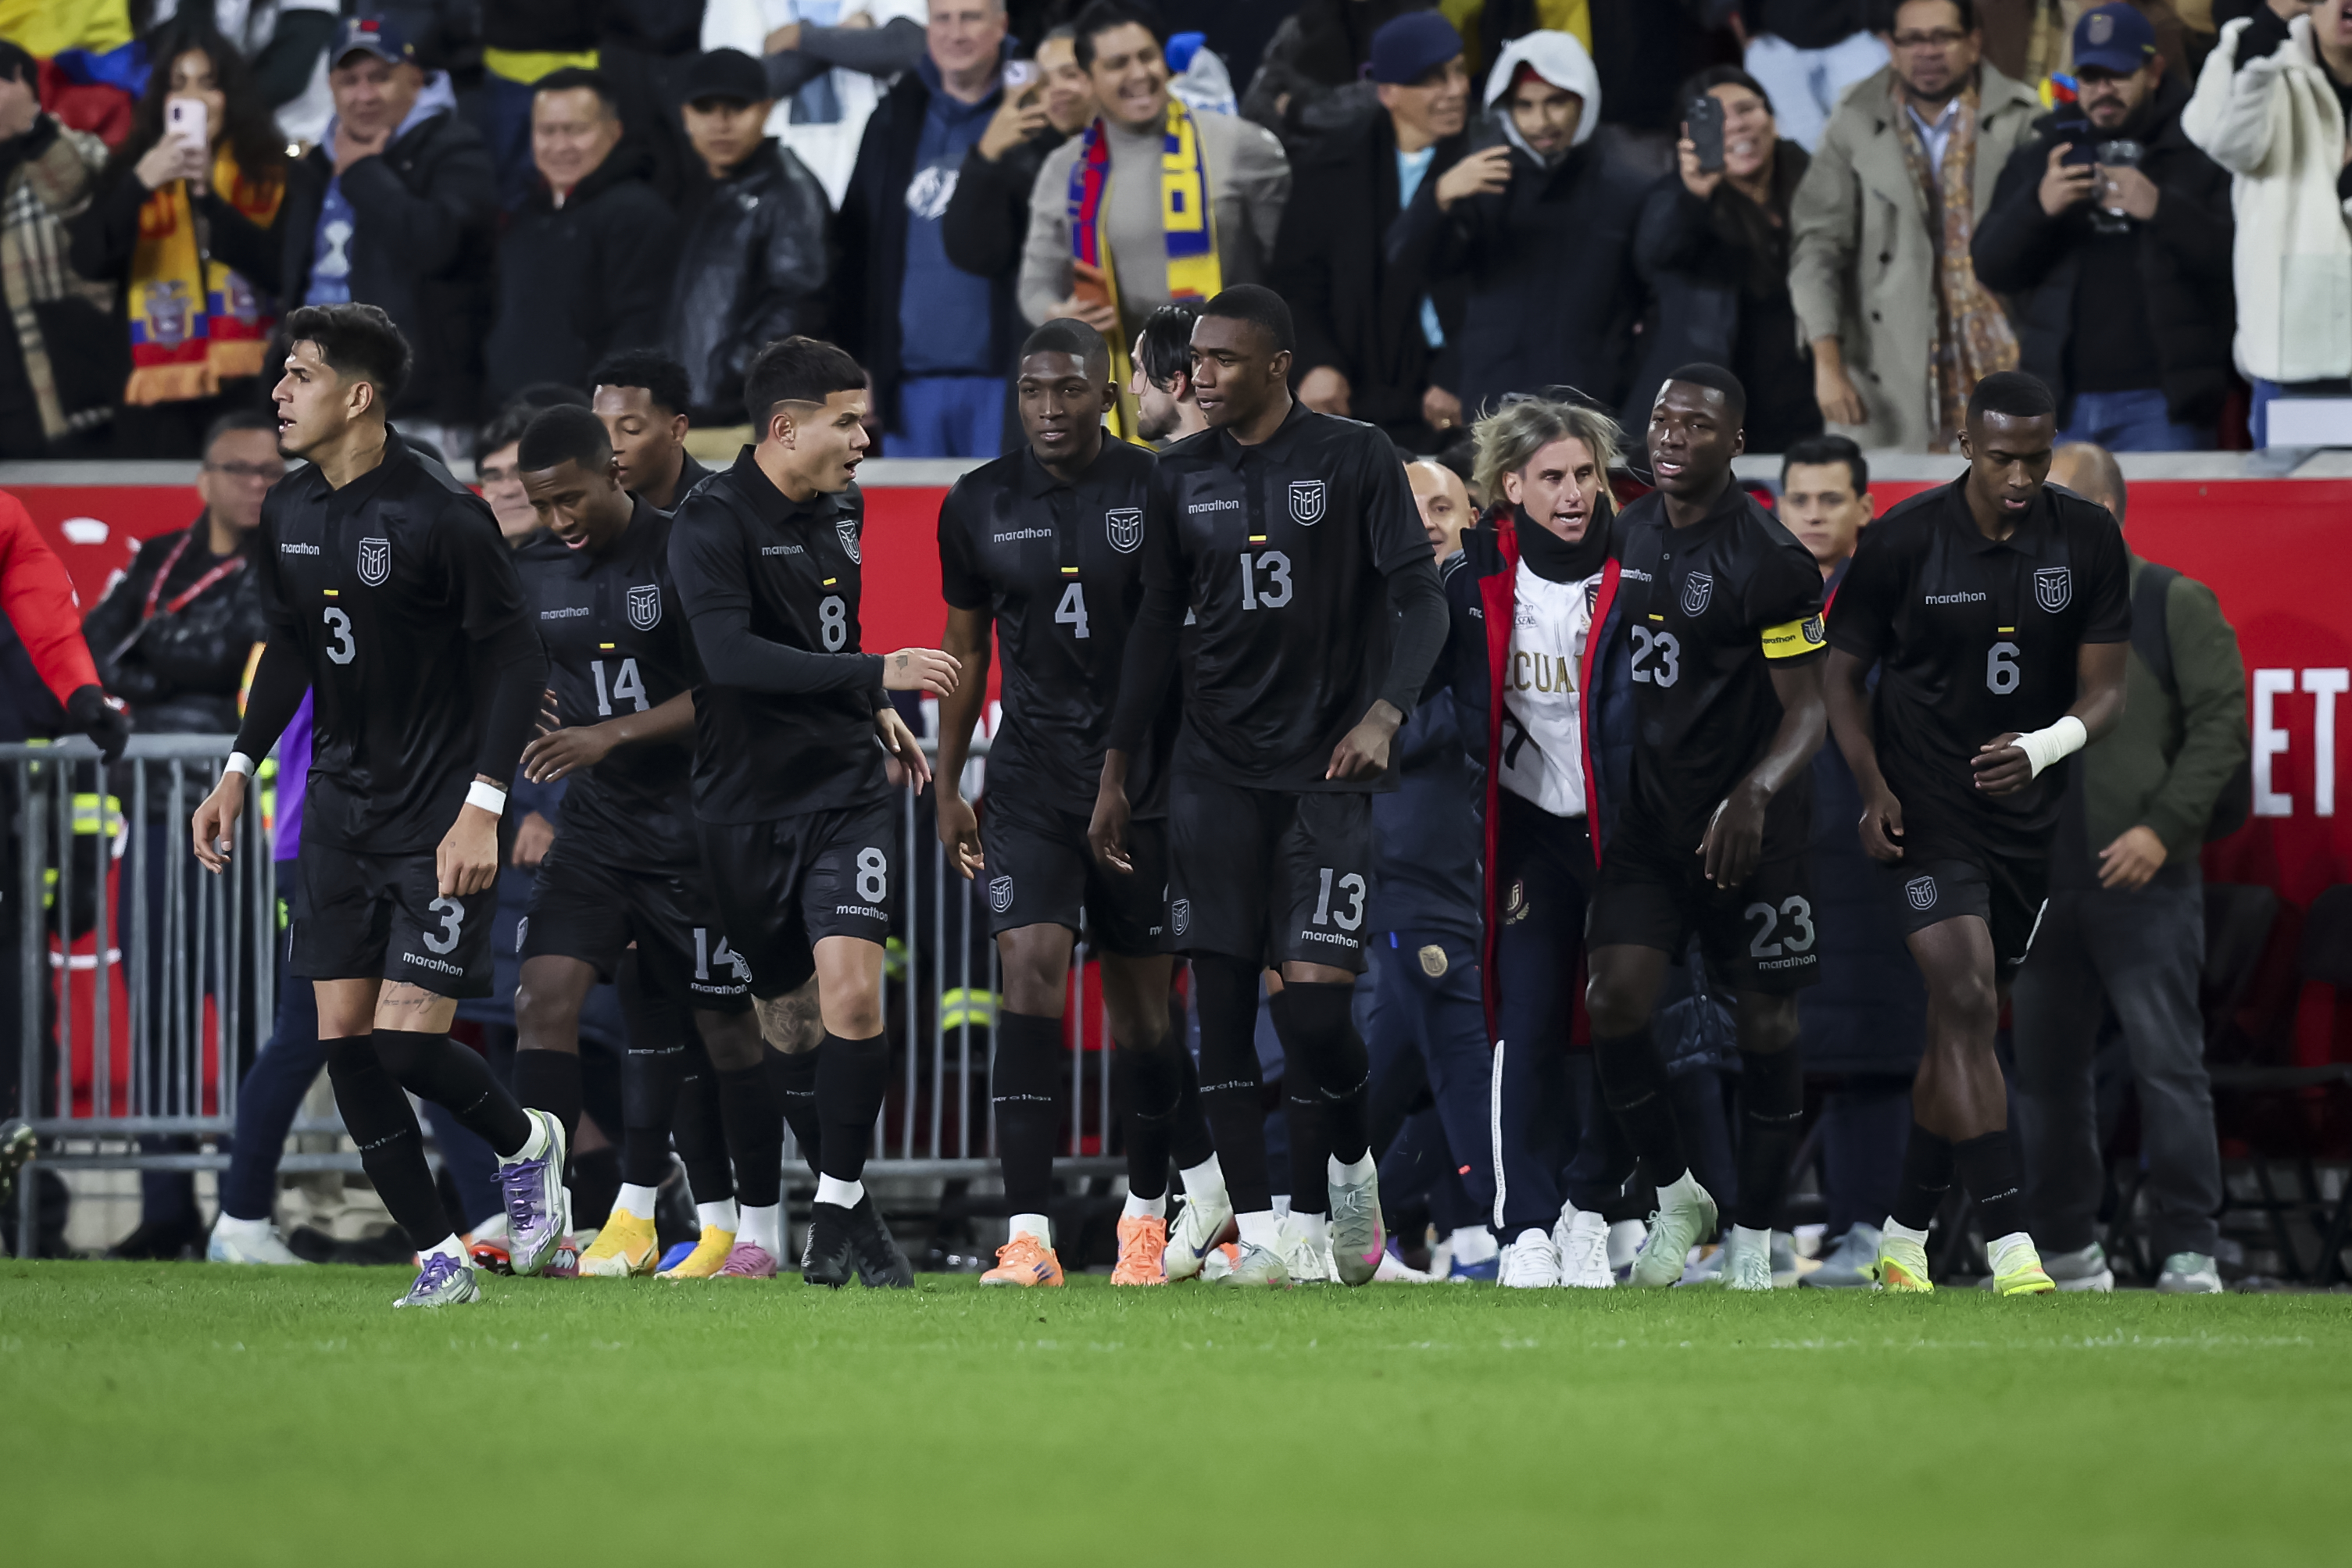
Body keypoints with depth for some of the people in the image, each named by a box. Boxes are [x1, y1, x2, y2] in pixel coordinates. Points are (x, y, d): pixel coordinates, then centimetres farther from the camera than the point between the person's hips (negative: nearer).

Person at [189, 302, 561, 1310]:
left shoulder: (441, 518, -17)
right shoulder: (288, 517, 4)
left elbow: (516, 661, -13)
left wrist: (482, 806, -19)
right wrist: (238, 773, 14)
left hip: (439, 813, -7)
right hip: (340, 802, 7)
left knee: (408, 1041, -13)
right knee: (344, 1040, 1)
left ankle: (525, 1144, 18)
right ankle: (437, 1258, 9)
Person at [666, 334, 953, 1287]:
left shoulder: (840, 509, 10)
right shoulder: (714, 523, -14)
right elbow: (730, 654, -28)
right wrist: (875, 675, -30)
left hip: (846, 788, 4)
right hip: (745, 803, -4)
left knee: (852, 990, -14)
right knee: (773, 1012, 6)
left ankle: (840, 1208, -6)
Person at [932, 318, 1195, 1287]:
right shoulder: (980, 506, 4)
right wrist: (947, 788, 13)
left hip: (1143, 774, -1)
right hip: (1032, 779, 1)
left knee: (1140, 1005, 6)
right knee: (1031, 971, -15)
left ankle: (1147, 1208, 27)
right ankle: (1027, 1235, -20)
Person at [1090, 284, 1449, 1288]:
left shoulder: (1356, 460, -2)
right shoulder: (1182, 477, 10)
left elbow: (1420, 600, -5)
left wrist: (1383, 715, -21)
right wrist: (1116, 772, 14)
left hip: (1324, 765, -4)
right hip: (1215, 767, 4)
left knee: (1314, 1002, -11)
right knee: (1220, 996, -4)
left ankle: (1353, 1167, 18)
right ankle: (1252, 1226, 0)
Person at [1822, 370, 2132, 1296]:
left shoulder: (2087, 541, -2)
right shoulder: (1904, 541, -9)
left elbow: (2104, 691, -2)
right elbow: (1844, 672, 1)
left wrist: (2040, 750, -23)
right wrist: (1873, 787, -13)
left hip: (2027, 817, 4)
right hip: (1928, 810, -4)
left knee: (1960, 1026, 11)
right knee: (1966, 1005, -18)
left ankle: (1903, 1243, 23)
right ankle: (2011, 1253, -25)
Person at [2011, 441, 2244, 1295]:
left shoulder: (2174, 605, 0)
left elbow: (2221, 724, -5)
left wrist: (2164, 828, -13)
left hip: (2143, 882, -5)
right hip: (2039, 888, 5)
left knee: (2167, 1064, -7)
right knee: (2044, 1069, 6)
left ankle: (2189, 1250, -4)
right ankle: (2067, 1248, 15)